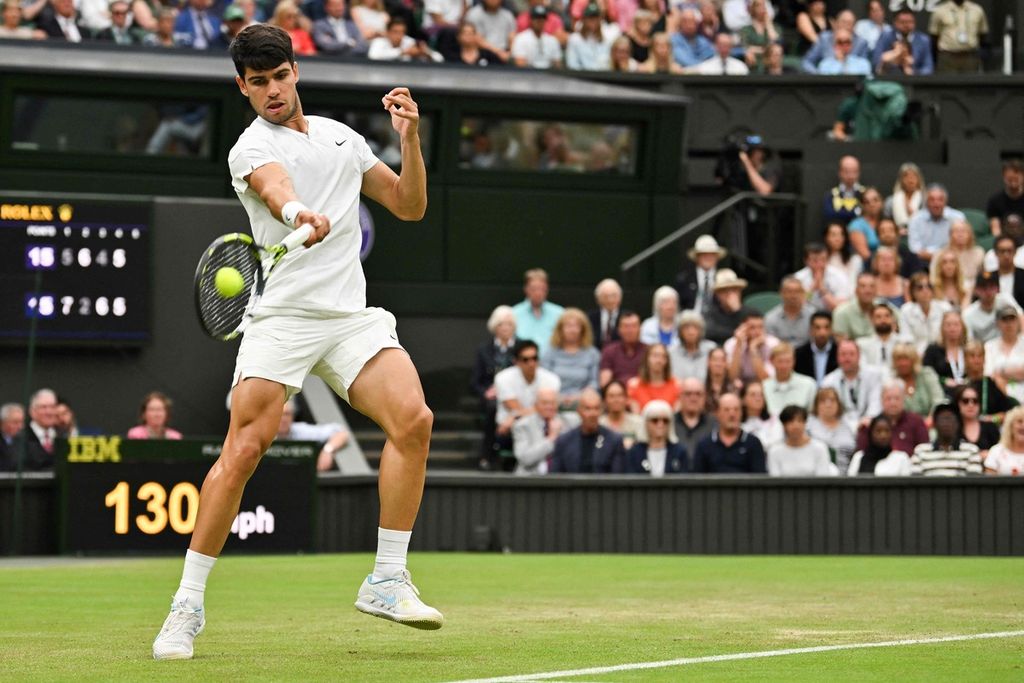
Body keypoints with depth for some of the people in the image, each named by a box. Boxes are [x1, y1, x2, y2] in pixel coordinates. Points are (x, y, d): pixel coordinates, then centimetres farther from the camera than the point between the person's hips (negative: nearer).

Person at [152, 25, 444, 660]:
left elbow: (410, 205, 25)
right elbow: (273, 185, -23)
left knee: (413, 419, -18)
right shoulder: (252, 145, 2)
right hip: (282, 316, -4)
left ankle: (388, 580, -8)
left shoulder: (342, 137, 20)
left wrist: (410, 138, 9)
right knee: (242, 451, -14)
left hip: (351, 316, 4)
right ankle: (188, 605, -3)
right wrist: (297, 214, -46)